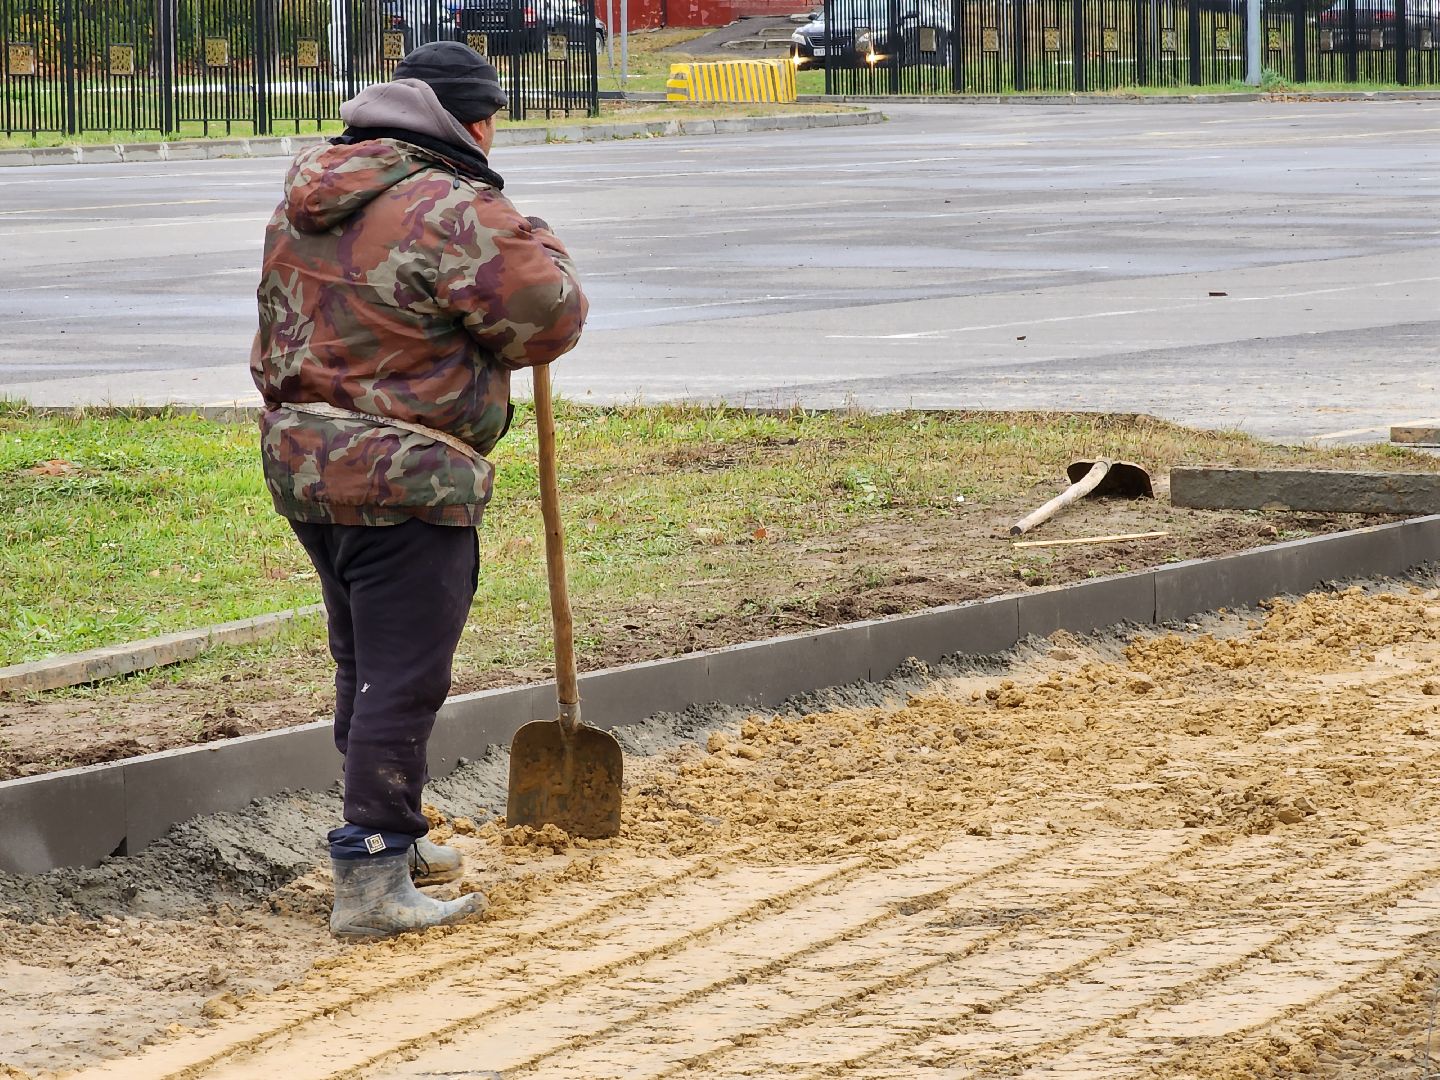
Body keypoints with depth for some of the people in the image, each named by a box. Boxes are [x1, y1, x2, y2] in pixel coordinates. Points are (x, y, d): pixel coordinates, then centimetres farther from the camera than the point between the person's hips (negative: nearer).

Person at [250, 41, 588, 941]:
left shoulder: (307, 200, 10)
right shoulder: (458, 215, -17)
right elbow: (549, 319, -13)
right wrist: (542, 250, 5)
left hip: (302, 462, 9)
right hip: (405, 484, -9)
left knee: (366, 666, 21)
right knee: (402, 680, -4)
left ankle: (394, 840, 34)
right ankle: (373, 883, -6)